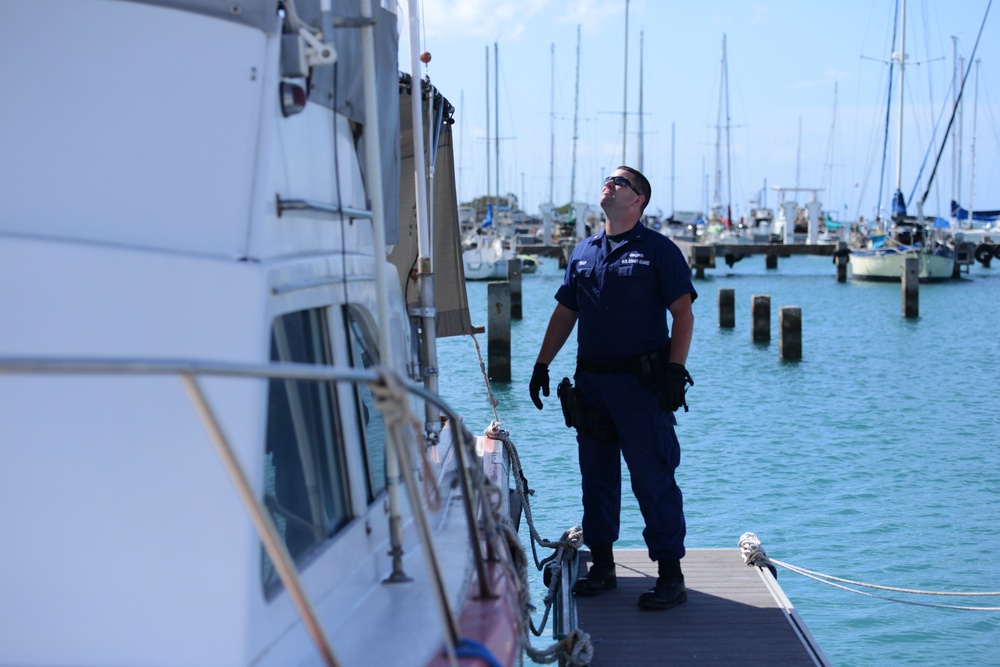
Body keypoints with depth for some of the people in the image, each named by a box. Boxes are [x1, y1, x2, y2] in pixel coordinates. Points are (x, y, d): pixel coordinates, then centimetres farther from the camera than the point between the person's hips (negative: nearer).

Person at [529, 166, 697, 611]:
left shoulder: (658, 251, -1)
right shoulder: (583, 252, 14)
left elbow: (683, 315, -6)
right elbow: (564, 314, 19)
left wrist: (675, 370, -15)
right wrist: (542, 365, 13)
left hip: (641, 383, -5)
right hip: (590, 382, 6)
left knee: (653, 480, -5)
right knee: (596, 477, 11)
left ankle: (670, 574, 2)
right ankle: (601, 565, 22)